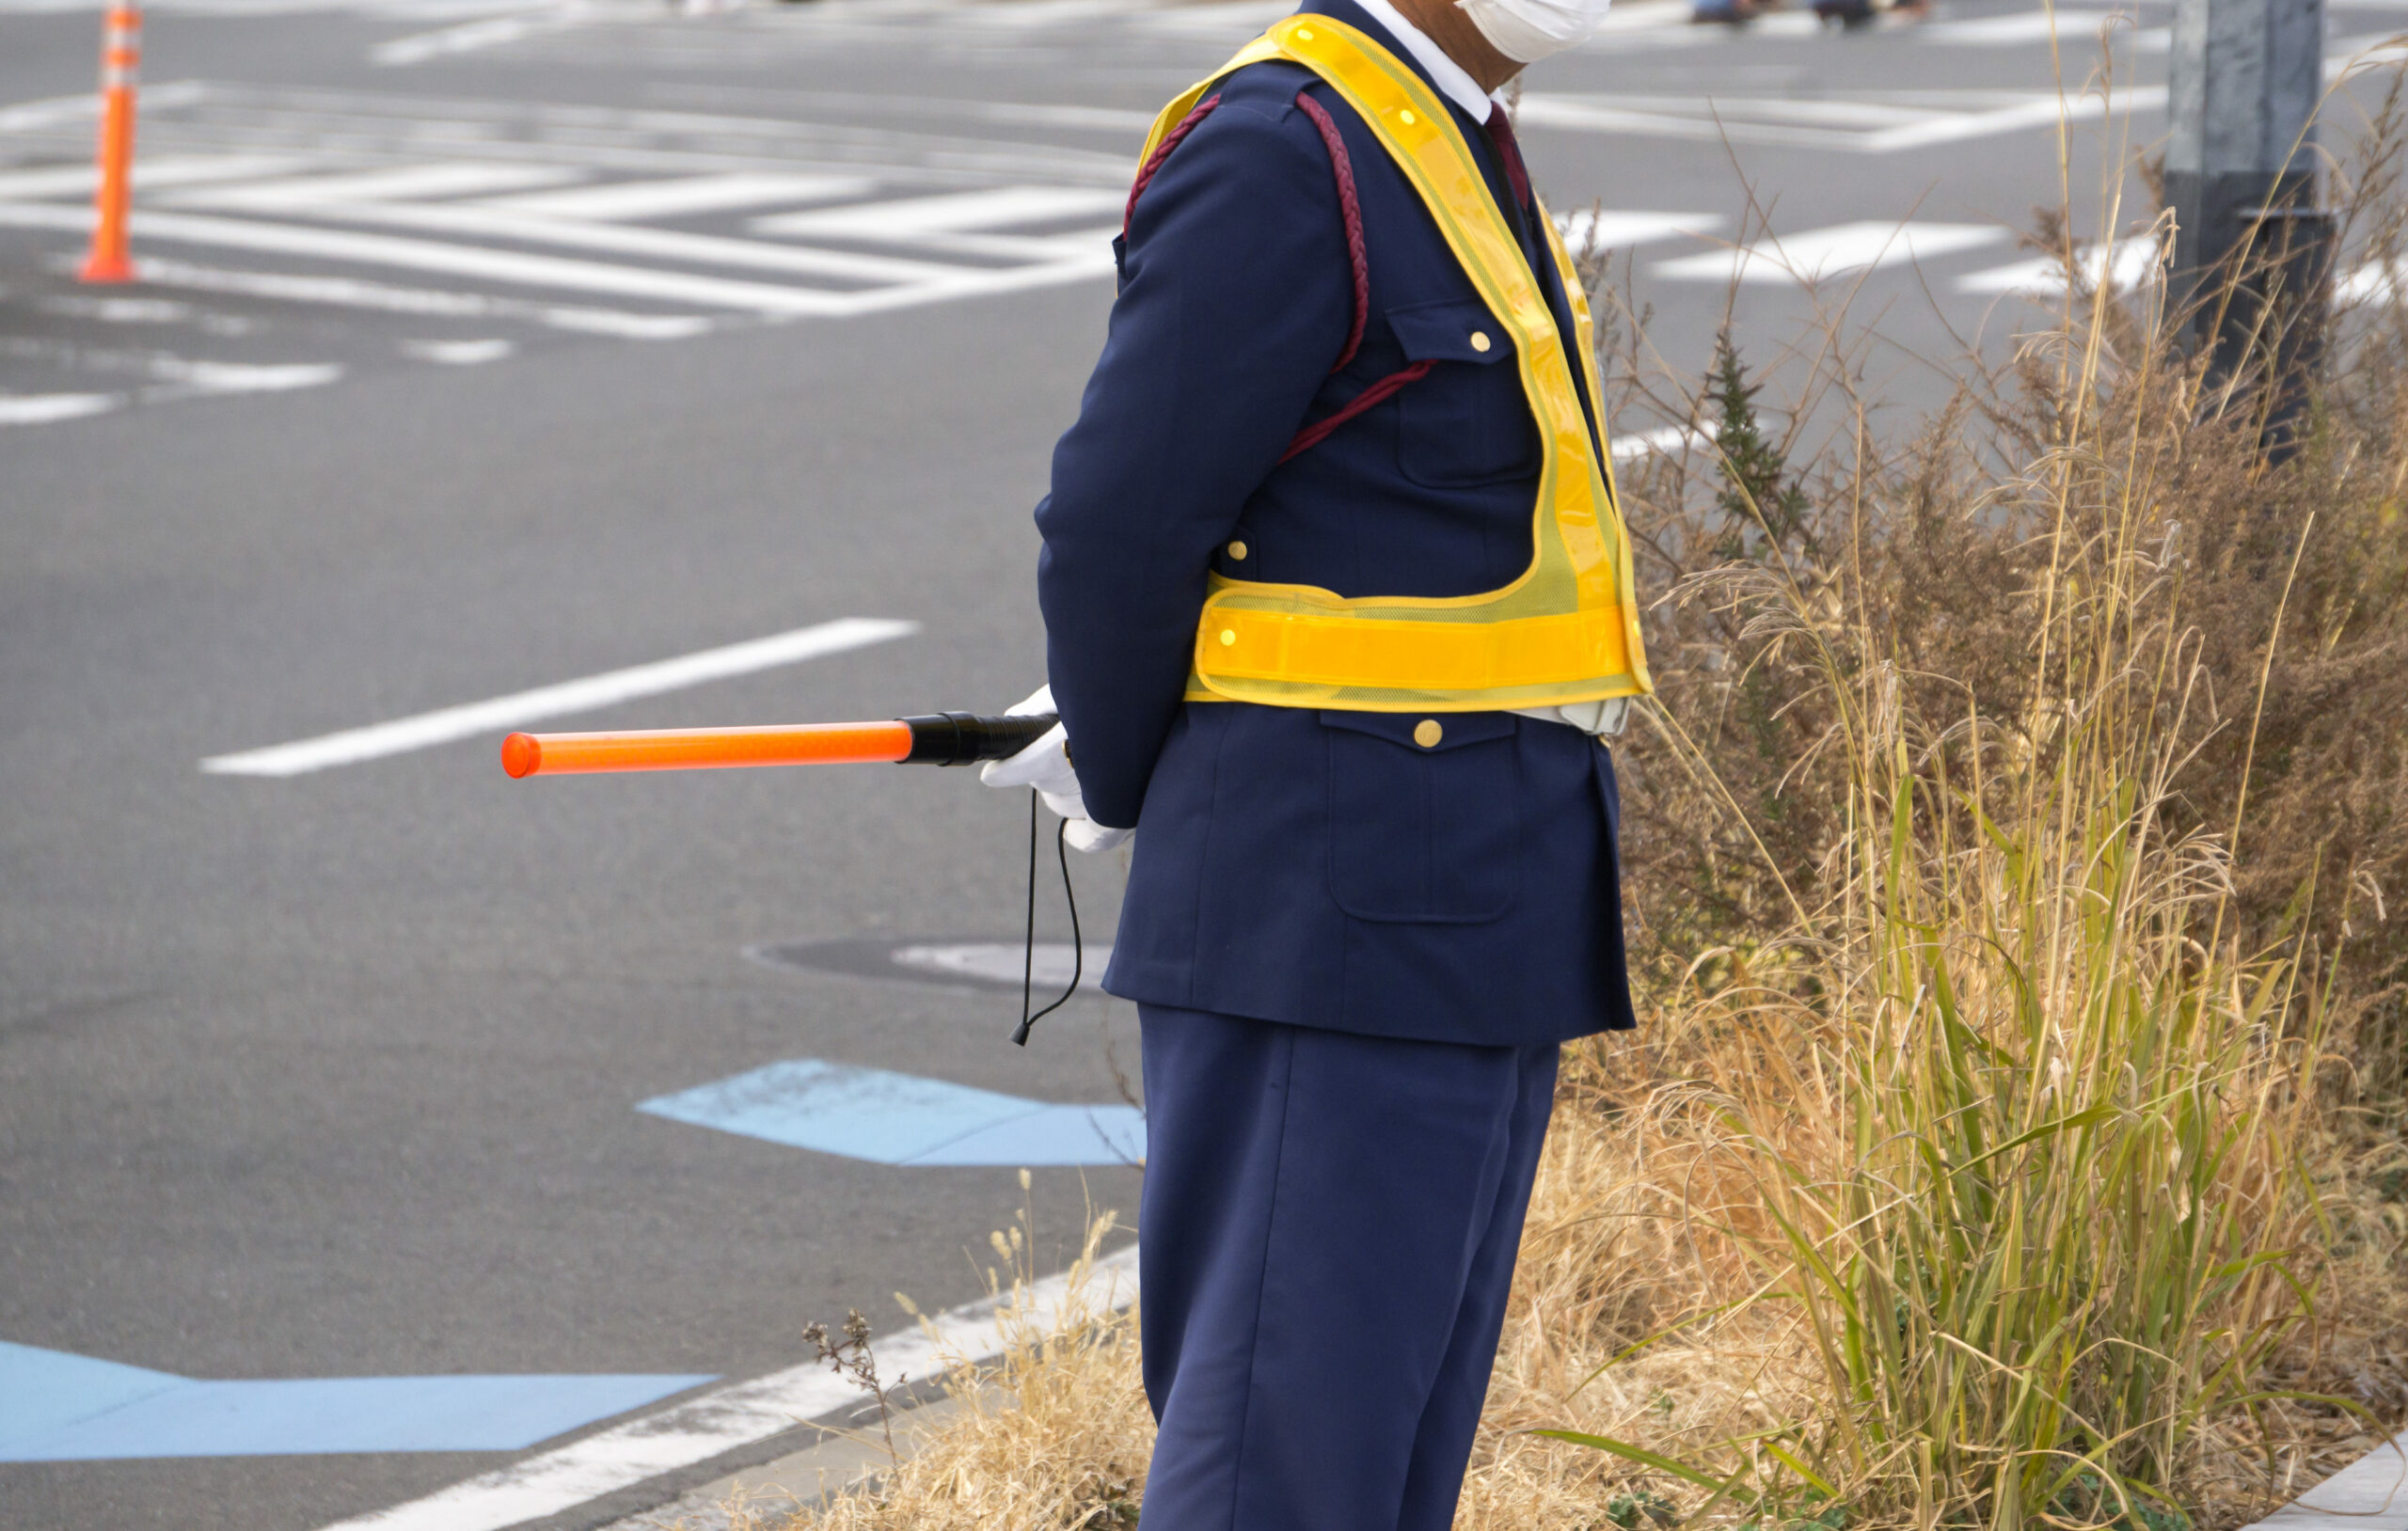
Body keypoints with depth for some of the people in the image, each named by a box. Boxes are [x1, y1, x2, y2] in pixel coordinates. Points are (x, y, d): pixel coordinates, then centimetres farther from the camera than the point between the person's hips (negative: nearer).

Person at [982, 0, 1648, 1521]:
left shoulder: (1456, 142, 15)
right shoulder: (1280, 154, -16)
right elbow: (1122, 518, -15)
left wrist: (1120, 740, 21)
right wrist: (1122, 782, 0)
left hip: (1487, 918, 10)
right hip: (1337, 912, -10)